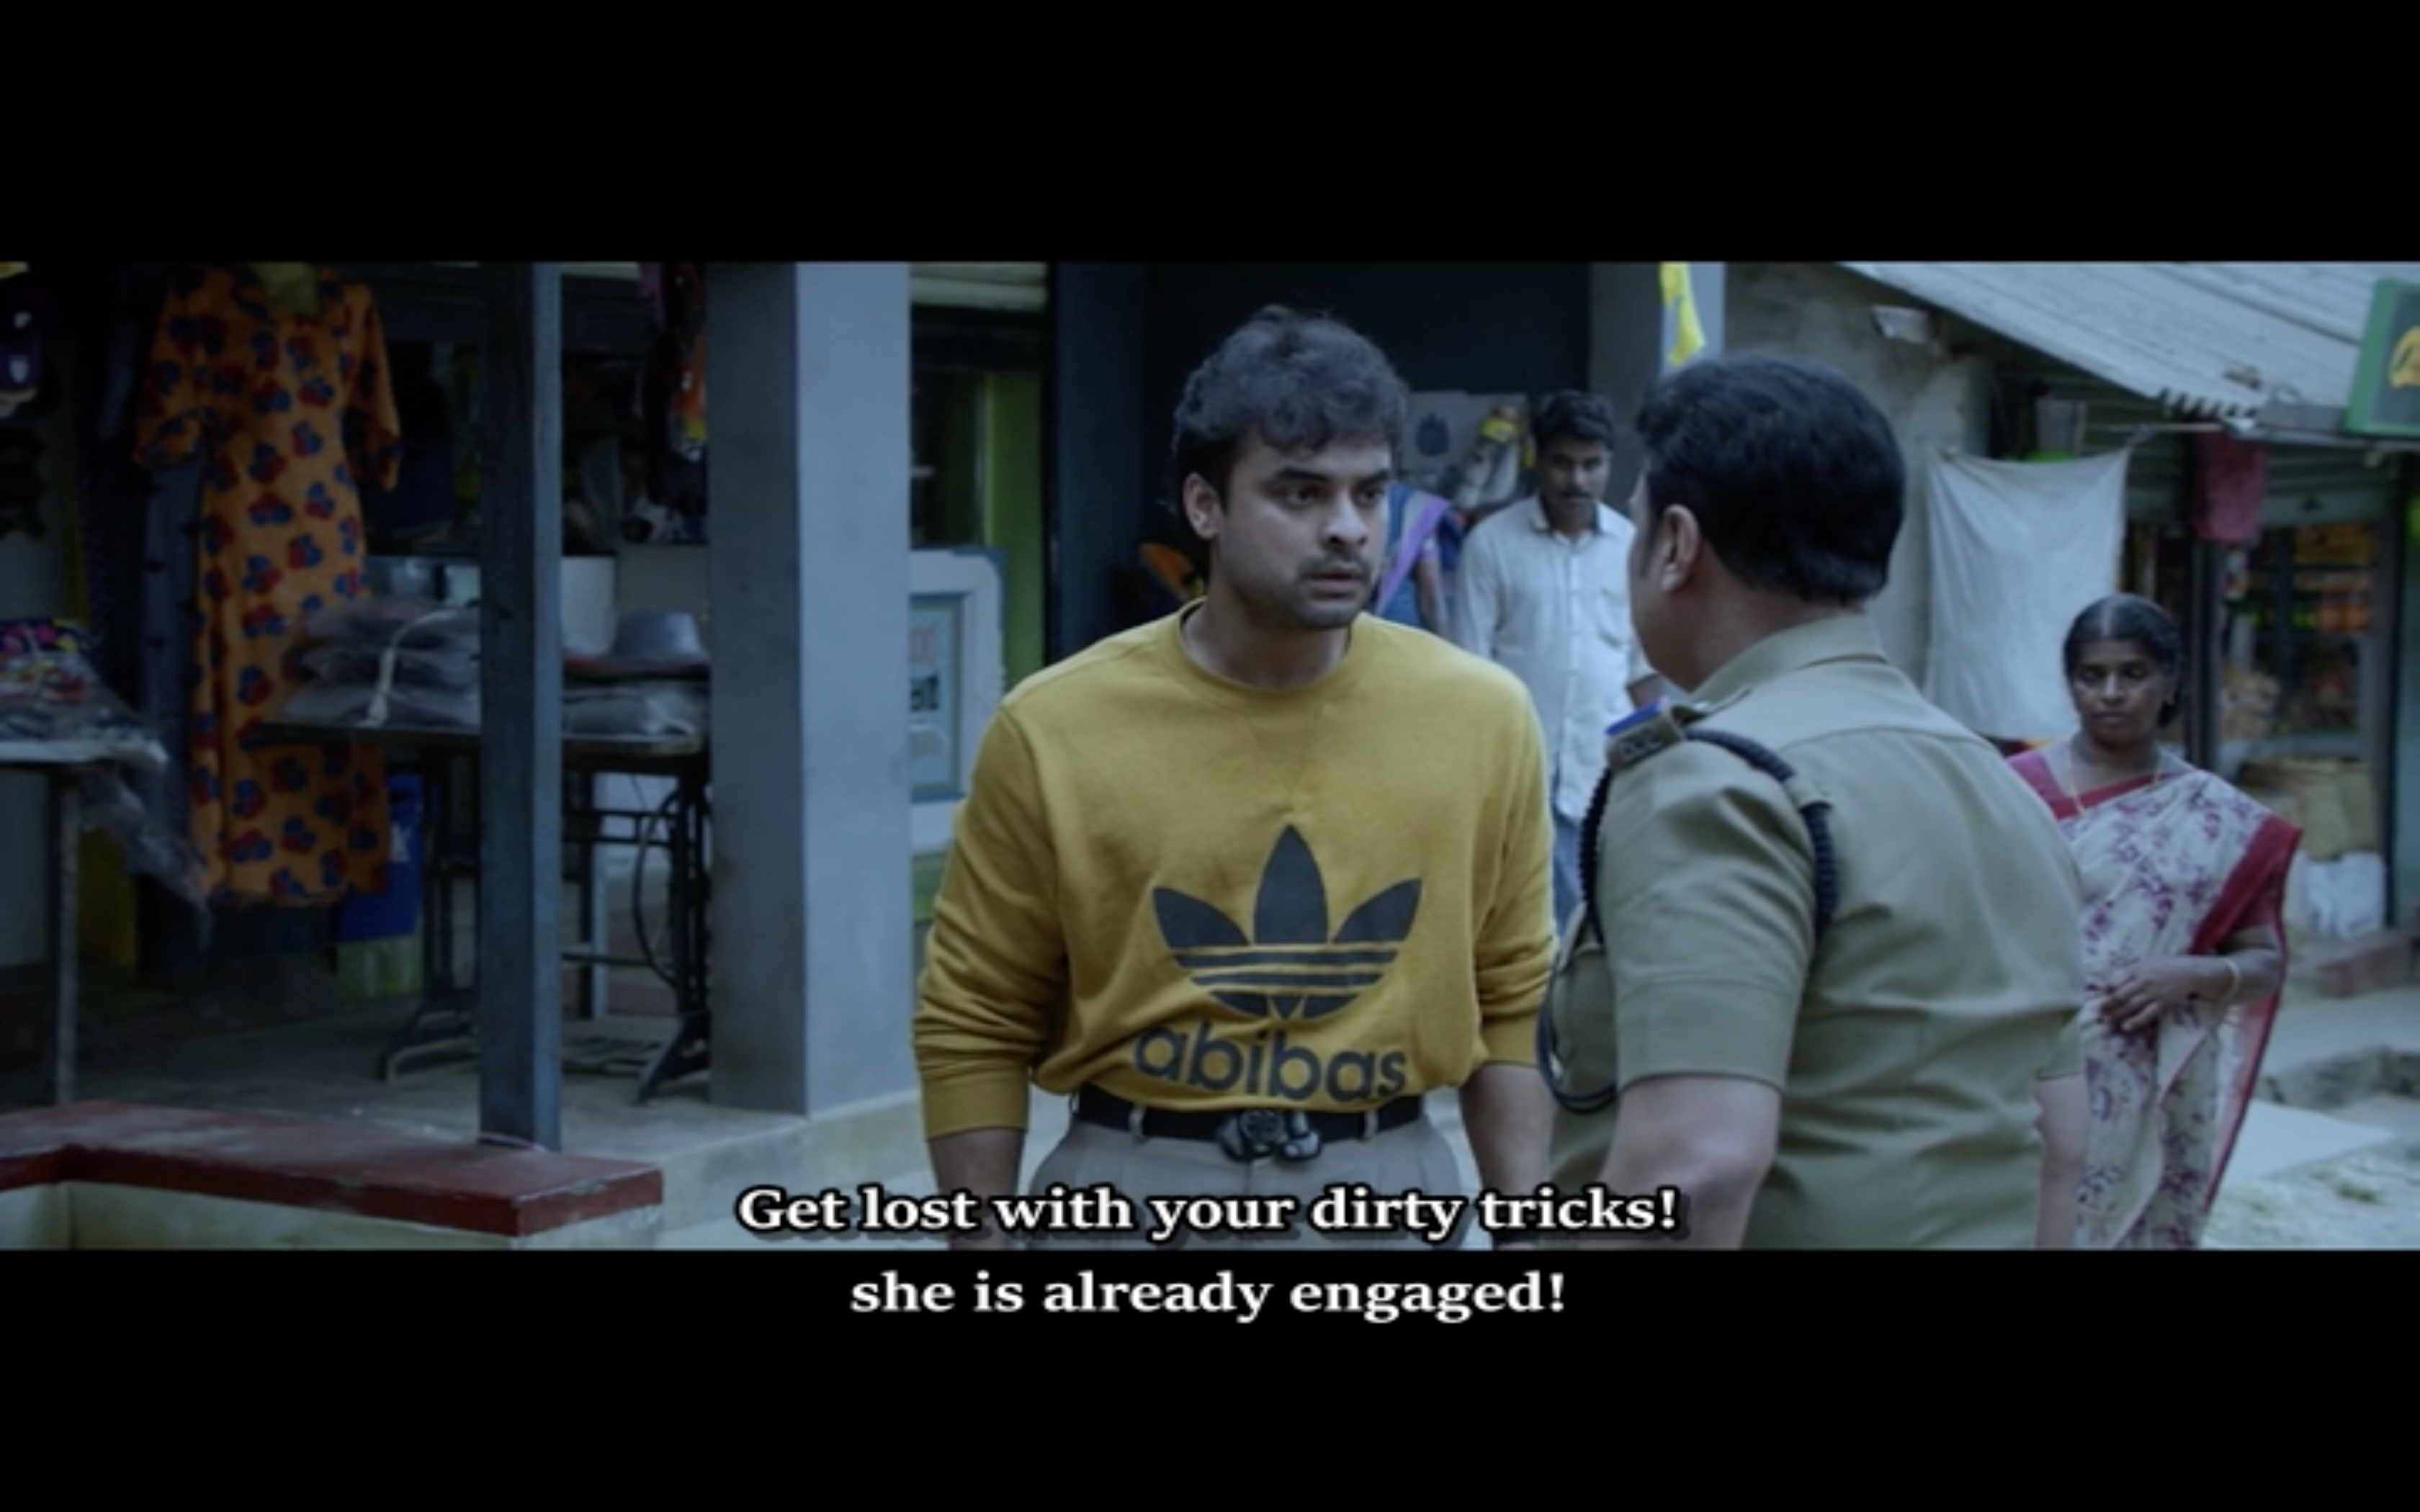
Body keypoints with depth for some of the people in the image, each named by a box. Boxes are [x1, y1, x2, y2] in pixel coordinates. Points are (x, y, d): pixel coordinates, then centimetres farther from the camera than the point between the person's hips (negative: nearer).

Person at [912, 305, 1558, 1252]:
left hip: (1388, 1193, 2)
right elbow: (975, 1026, -2)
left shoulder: (1483, 718, -3)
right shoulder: (1057, 729, -8)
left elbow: (1512, 1006, 4)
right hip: (1133, 1193, -1)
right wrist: (984, 1243, -4)